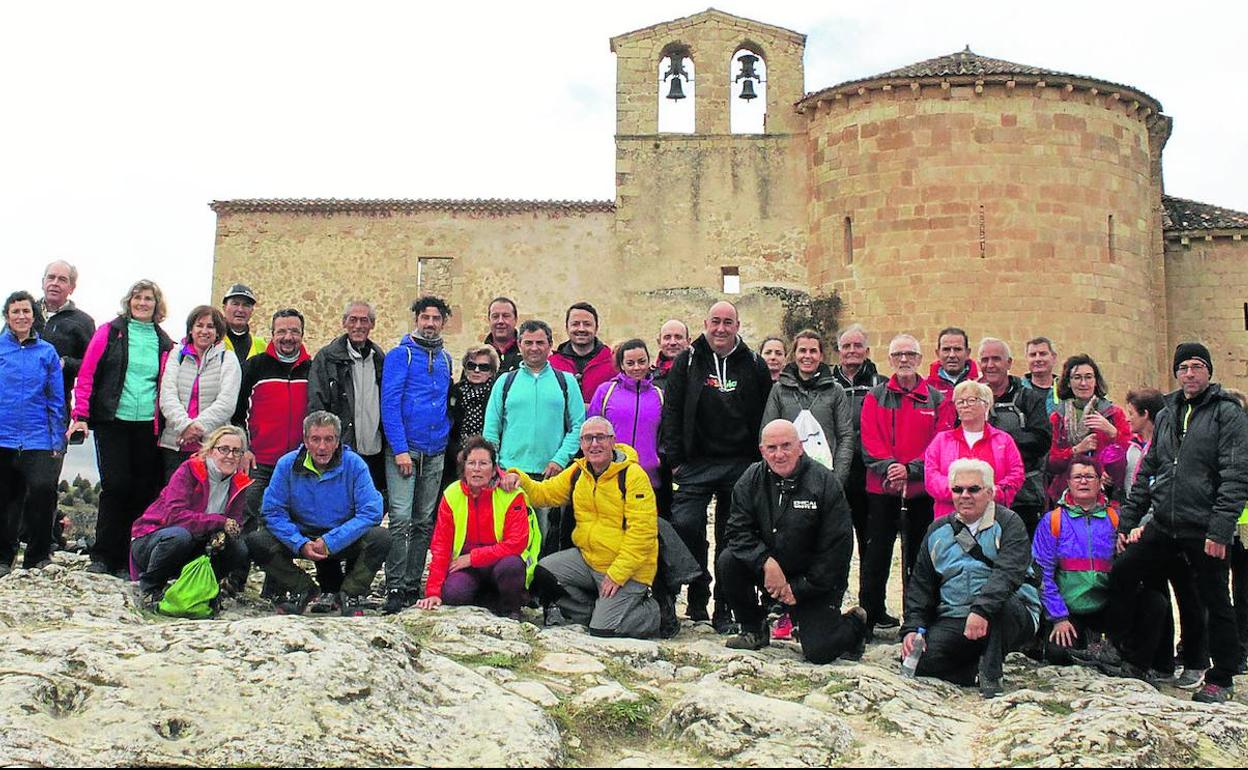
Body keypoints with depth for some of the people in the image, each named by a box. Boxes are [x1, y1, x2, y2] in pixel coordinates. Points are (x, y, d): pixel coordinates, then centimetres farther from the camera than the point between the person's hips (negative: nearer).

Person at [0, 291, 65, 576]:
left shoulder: (47, 352, 6)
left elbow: (57, 400, 7)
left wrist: (58, 440, 2)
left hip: (38, 440, 0)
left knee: (43, 490, -14)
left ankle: (38, 557, 1)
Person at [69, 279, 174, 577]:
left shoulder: (164, 343, 13)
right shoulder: (110, 332, 5)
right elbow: (87, 374, 2)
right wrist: (81, 415, -5)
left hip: (147, 426, 3)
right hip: (112, 421, -3)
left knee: (143, 491, 0)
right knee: (115, 484, -10)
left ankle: (126, 562, 8)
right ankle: (103, 556, 3)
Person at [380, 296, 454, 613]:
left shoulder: (445, 359, 13)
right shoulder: (400, 355, -4)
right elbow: (389, 403, -10)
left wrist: (446, 436, 9)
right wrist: (400, 449, -16)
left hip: (436, 453, 6)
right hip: (404, 449, -6)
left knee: (424, 522, 8)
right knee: (401, 519, -12)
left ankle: (413, 585, 15)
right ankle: (395, 588, -9)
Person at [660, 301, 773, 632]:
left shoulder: (754, 366, 5)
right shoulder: (687, 362, 4)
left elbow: (765, 418, 7)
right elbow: (672, 412, 2)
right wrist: (674, 459, -5)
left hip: (740, 467, 1)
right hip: (696, 464, -1)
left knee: (732, 541, 5)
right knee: (685, 526, -14)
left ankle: (724, 610, 15)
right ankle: (698, 598, 6)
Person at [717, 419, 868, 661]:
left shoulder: (825, 483, -15)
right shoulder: (751, 480, -4)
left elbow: (838, 548, -13)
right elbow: (738, 531, -7)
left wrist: (800, 589, -13)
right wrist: (767, 563, -25)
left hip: (815, 580, -4)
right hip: (767, 570, 4)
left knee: (818, 652, -17)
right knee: (727, 562, -22)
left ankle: (854, 624, 19)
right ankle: (754, 630, 0)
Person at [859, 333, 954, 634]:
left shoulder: (937, 399, 6)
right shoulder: (875, 397, 7)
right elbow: (869, 441, -2)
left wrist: (910, 469, -17)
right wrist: (888, 467, -19)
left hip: (921, 489, 0)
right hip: (881, 488, 0)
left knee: (918, 555, 7)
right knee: (877, 553, 2)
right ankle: (870, 614, 12)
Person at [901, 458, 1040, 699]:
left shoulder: (1008, 524, -1)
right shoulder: (938, 531, 14)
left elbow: (1009, 572, -19)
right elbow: (920, 586, 15)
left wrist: (982, 609, -34)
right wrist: (913, 628, 1)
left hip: (1009, 617, -3)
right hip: (952, 621, 3)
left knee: (1000, 603, -38)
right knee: (920, 662, -21)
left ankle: (991, 675, -19)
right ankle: (979, 666, 3)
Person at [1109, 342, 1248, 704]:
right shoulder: (1167, 415, 15)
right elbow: (1147, 472, 18)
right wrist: (1127, 520, 13)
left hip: (1205, 531, -6)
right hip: (1163, 526, 6)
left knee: (1215, 603, 4)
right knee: (1120, 577, 2)